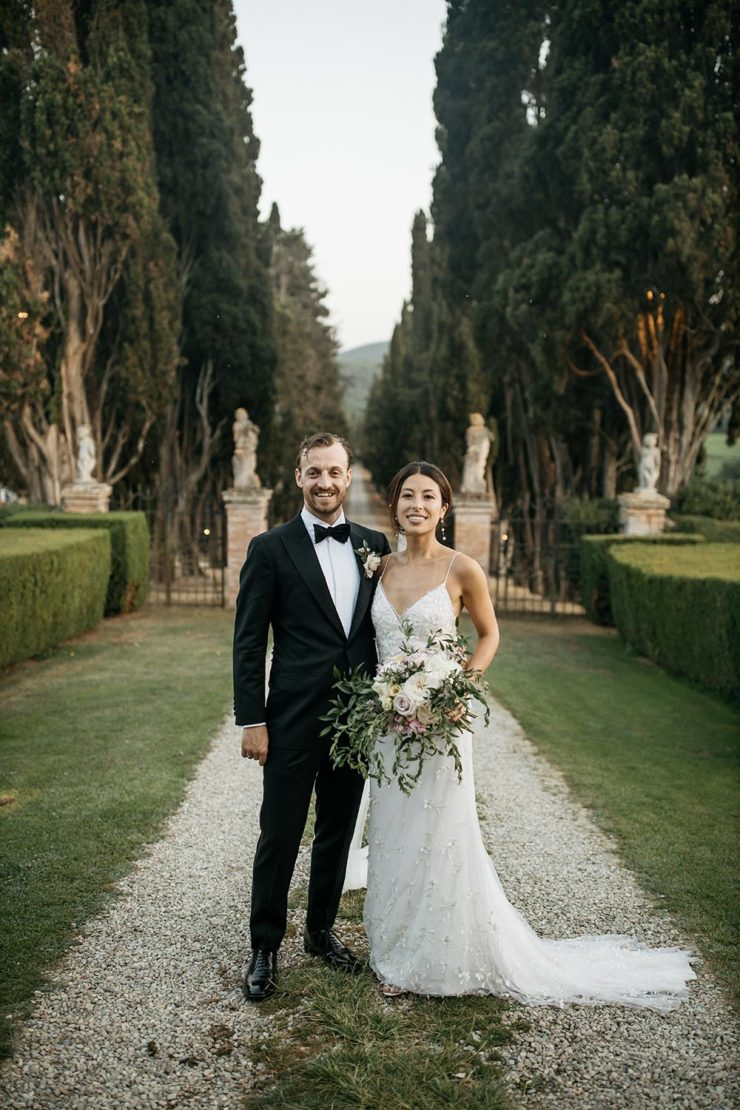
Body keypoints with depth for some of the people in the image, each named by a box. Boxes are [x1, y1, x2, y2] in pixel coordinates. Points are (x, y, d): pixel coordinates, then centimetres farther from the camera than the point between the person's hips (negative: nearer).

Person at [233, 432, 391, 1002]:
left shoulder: (374, 545, 6)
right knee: (279, 837, 5)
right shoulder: (271, 548, -6)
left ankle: (322, 929, 35)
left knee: (338, 832, 16)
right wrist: (252, 721, -10)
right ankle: (266, 946, 24)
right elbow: (248, 642, -6)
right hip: (294, 719, -4)